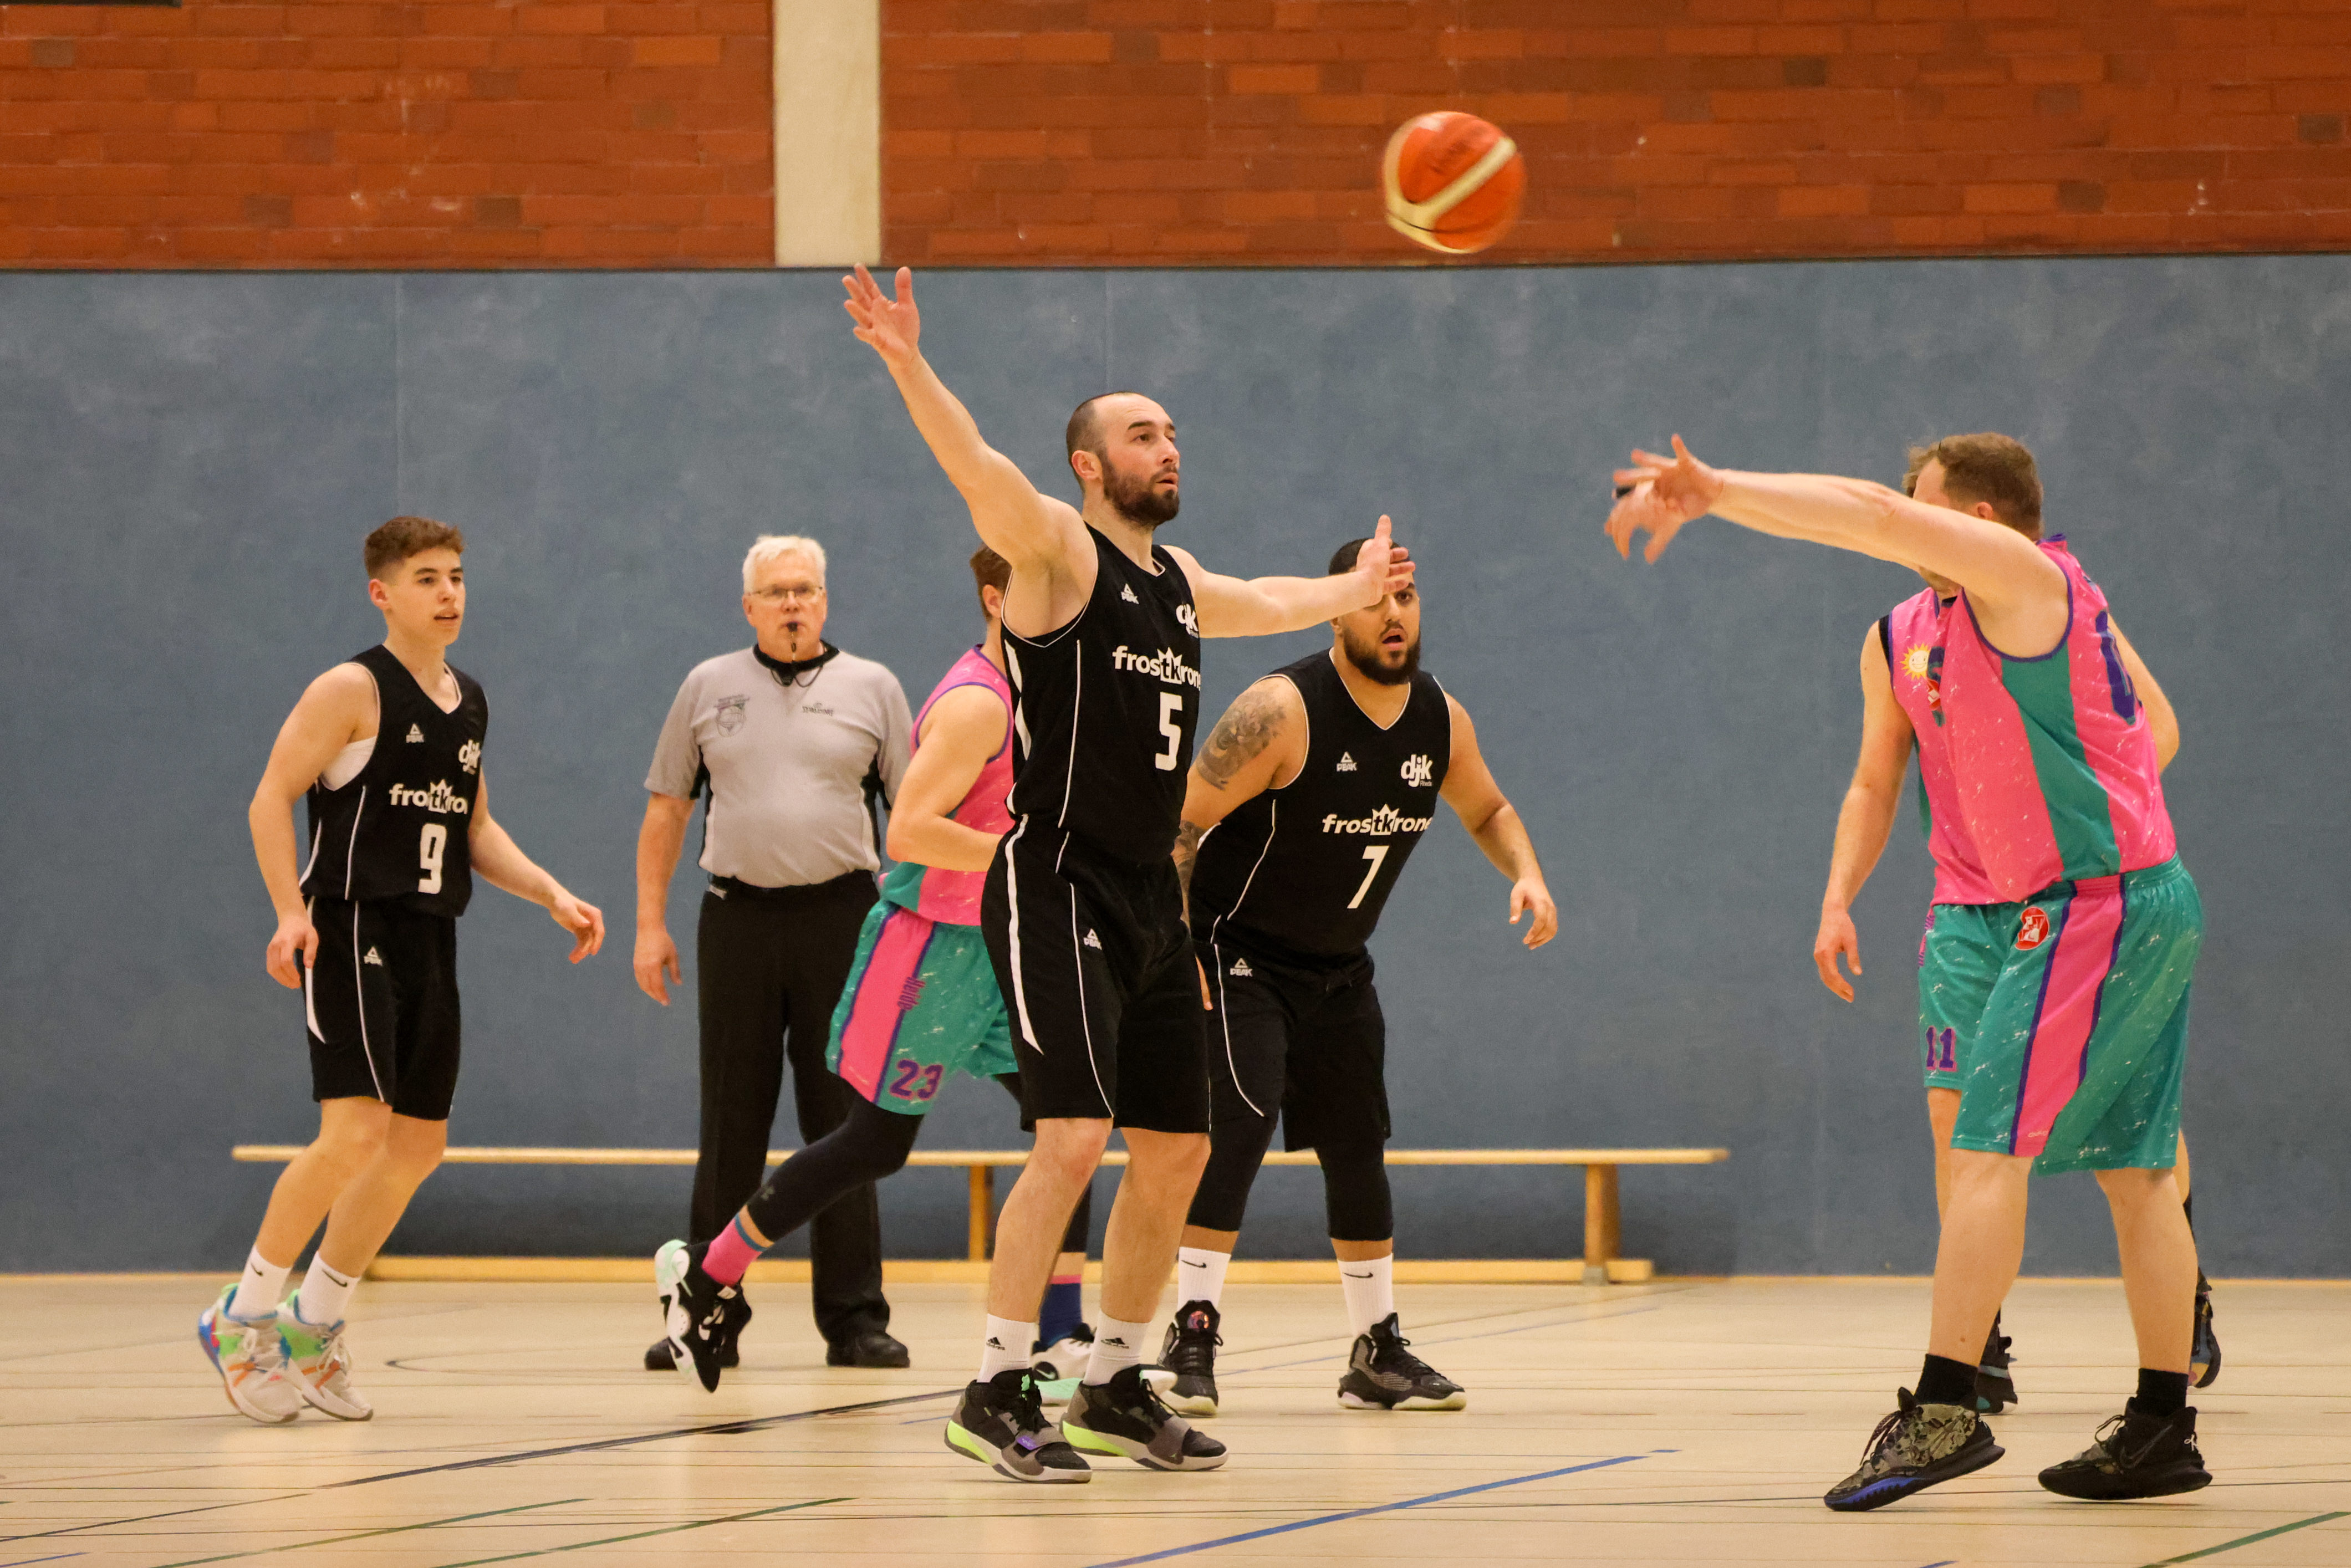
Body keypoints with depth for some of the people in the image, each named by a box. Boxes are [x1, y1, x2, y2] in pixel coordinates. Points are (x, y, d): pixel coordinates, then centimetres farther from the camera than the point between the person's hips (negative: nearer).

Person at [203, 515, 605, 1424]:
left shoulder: (469, 703, 15)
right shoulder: (354, 690, -8)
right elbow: (271, 800, -11)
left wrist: (552, 897, 10)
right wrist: (290, 910, -23)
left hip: (430, 937, 8)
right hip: (350, 930, -8)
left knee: (418, 1146, 8)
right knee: (355, 1134, -17)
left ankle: (313, 1328, 21)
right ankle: (243, 1320, -4)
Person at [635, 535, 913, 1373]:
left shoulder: (872, 688, 7)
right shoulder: (708, 688, 10)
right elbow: (665, 811, 12)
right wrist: (650, 924, 5)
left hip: (841, 918, -1)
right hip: (737, 918, 1)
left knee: (842, 1126, 0)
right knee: (730, 1128, 3)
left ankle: (855, 1320, 4)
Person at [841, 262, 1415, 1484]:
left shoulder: (1180, 585, 17)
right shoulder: (1059, 551, -6)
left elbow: (1268, 604, 41)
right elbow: (976, 468, -25)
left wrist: (1355, 591, 55)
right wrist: (908, 367, -41)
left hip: (1151, 901, 8)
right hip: (1057, 891, -8)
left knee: (1175, 1152, 9)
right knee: (1075, 1136, -19)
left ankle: (1114, 1388, 22)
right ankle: (995, 1396, -15)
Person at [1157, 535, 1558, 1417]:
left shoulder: (1442, 721, -3)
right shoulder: (1285, 710, -23)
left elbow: (1487, 811, 16)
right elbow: (1181, 821, -22)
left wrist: (1525, 873, -5)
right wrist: (1176, 953, -26)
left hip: (1337, 969, 7)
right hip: (1239, 956, -7)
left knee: (1359, 1149, 11)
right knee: (1238, 1129, -22)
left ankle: (1378, 1354, 21)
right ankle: (1192, 1339, -20)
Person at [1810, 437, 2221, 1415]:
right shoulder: (1895, 642, 8)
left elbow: (2156, 723, -5)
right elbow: (1874, 787, 16)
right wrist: (1838, 901, 3)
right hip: (1969, 911, 3)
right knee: (1957, 1113, -8)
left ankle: (2185, 1297, 22)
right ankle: (1979, 1354, -3)